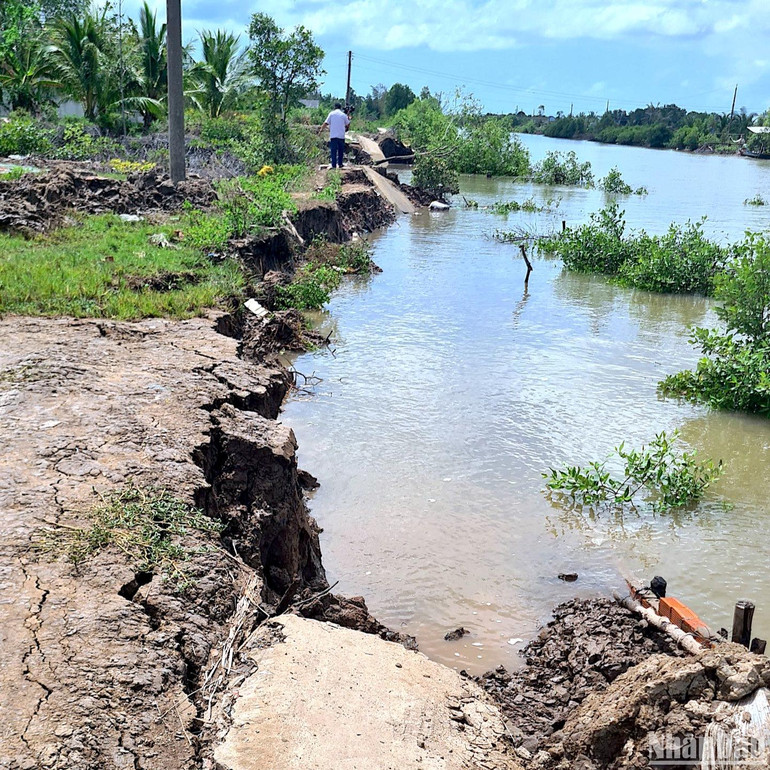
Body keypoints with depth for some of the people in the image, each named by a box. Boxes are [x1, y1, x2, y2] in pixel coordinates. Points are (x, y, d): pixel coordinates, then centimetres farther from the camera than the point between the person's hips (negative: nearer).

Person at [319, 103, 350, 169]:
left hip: (333, 135, -1)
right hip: (341, 136, 1)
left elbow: (326, 123, -2)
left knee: (333, 150, 0)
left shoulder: (331, 114, 1)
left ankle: (334, 165, -6)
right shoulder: (343, 115, 4)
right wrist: (349, 119, 34)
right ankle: (340, 164, 15)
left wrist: (321, 129, 8)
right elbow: (348, 124, 13)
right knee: (340, 150, 13)